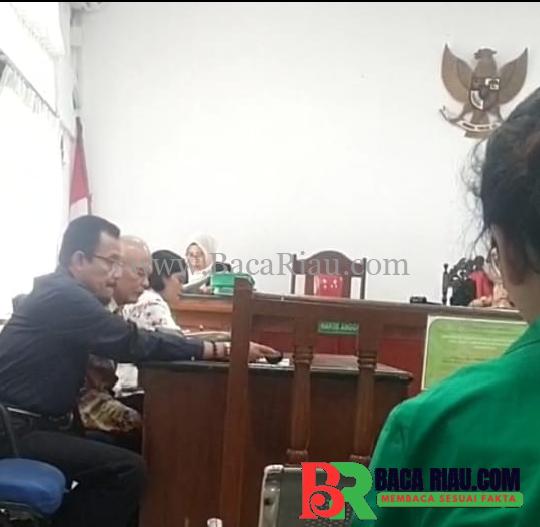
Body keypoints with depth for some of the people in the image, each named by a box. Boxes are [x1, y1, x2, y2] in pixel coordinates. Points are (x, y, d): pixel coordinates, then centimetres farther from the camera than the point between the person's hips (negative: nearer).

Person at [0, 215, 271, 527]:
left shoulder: (65, 294, 12)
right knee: (127, 469, -18)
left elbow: (119, 344, 11)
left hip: (36, 424, 10)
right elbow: (132, 343, -23)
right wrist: (220, 350, -21)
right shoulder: (63, 295, -18)